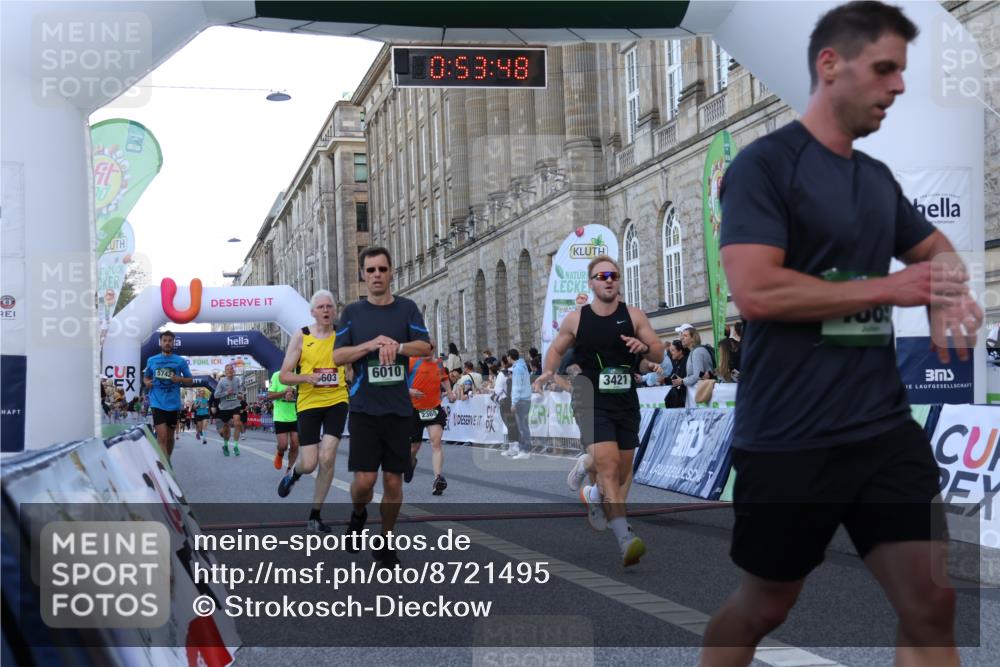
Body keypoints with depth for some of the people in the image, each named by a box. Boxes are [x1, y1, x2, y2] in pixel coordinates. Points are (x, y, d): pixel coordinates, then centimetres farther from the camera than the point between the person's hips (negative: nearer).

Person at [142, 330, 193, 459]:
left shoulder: (180, 361, 4)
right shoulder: (152, 360, 7)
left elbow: (190, 380, 8)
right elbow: (145, 377, 20)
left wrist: (180, 379, -13)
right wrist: (147, 383, -4)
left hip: (173, 403, 2)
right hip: (158, 403, -2)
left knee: (170, 437, 15)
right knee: (162, 437, -15)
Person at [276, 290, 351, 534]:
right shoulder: (301, 337, -2)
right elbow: (284, 376, -2)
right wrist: (307, 377, -19)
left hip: (337, 401, 1)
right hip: (309, 403, -1)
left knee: (327, 458, -9)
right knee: (309, 463, -3)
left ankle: (315, 514, 6)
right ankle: (294, 472, 37)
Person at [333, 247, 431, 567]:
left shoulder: (407, 308, 6)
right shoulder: (353, 312, 6)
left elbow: (426, 347, -4)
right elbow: (337, 355, 0)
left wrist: (397, 346, -20)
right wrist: (371, 345, -14)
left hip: (399, 408, 1)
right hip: (364, 408, -1)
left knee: (393, 480, 3)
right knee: (364, 480, -8)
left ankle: (385, 543, 18)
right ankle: (358, 515, 24)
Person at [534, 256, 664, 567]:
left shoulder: (633, 316, 1)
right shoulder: (576, 319, 0)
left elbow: (659, 354, 2)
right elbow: (556, 348, 15)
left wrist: (645, 347, -20)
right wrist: (548, 372, -3)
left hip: (626, 404, 3)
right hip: (592, 403, -3)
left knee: (622, 472, 14)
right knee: (608, 464, -21)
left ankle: (595, 496, 49)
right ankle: (624, 538, -28)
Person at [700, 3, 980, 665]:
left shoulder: (878, 177, 12)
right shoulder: (765, 164, -10)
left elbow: (936, 248, 29)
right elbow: (755, 292, -22)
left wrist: (950, 297, 4)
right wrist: (891, 288, -16)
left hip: (887, 428, 6)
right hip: (789, 439, -6)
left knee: (932, 602, 1)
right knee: (766, 605, 12)